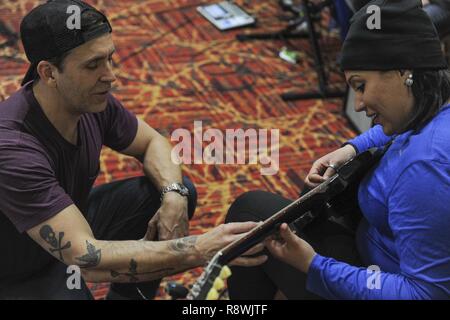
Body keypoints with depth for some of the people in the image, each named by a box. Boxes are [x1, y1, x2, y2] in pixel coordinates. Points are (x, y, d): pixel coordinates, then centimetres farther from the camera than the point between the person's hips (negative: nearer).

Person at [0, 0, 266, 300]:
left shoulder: (94, 101, -14)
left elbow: (152, 141, 4)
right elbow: (86, 257, -41)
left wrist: (174, 197, -18)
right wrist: (199, 250, -45)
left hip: (69, 228, 8)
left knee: (179, 190, -4)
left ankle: (127, 295, 11)